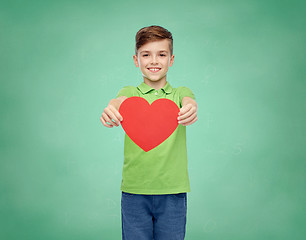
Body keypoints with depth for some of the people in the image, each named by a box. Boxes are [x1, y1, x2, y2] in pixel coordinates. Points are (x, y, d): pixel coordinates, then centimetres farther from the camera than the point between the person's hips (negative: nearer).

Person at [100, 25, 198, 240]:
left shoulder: (180, 93, 8)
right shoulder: (130, 93, 7)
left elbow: (188, 100, -15)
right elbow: (122, 99, -16)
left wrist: (191, 107, -40)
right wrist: (112, 108, -41)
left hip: (173, 192, 1)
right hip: (134, 190, 0)